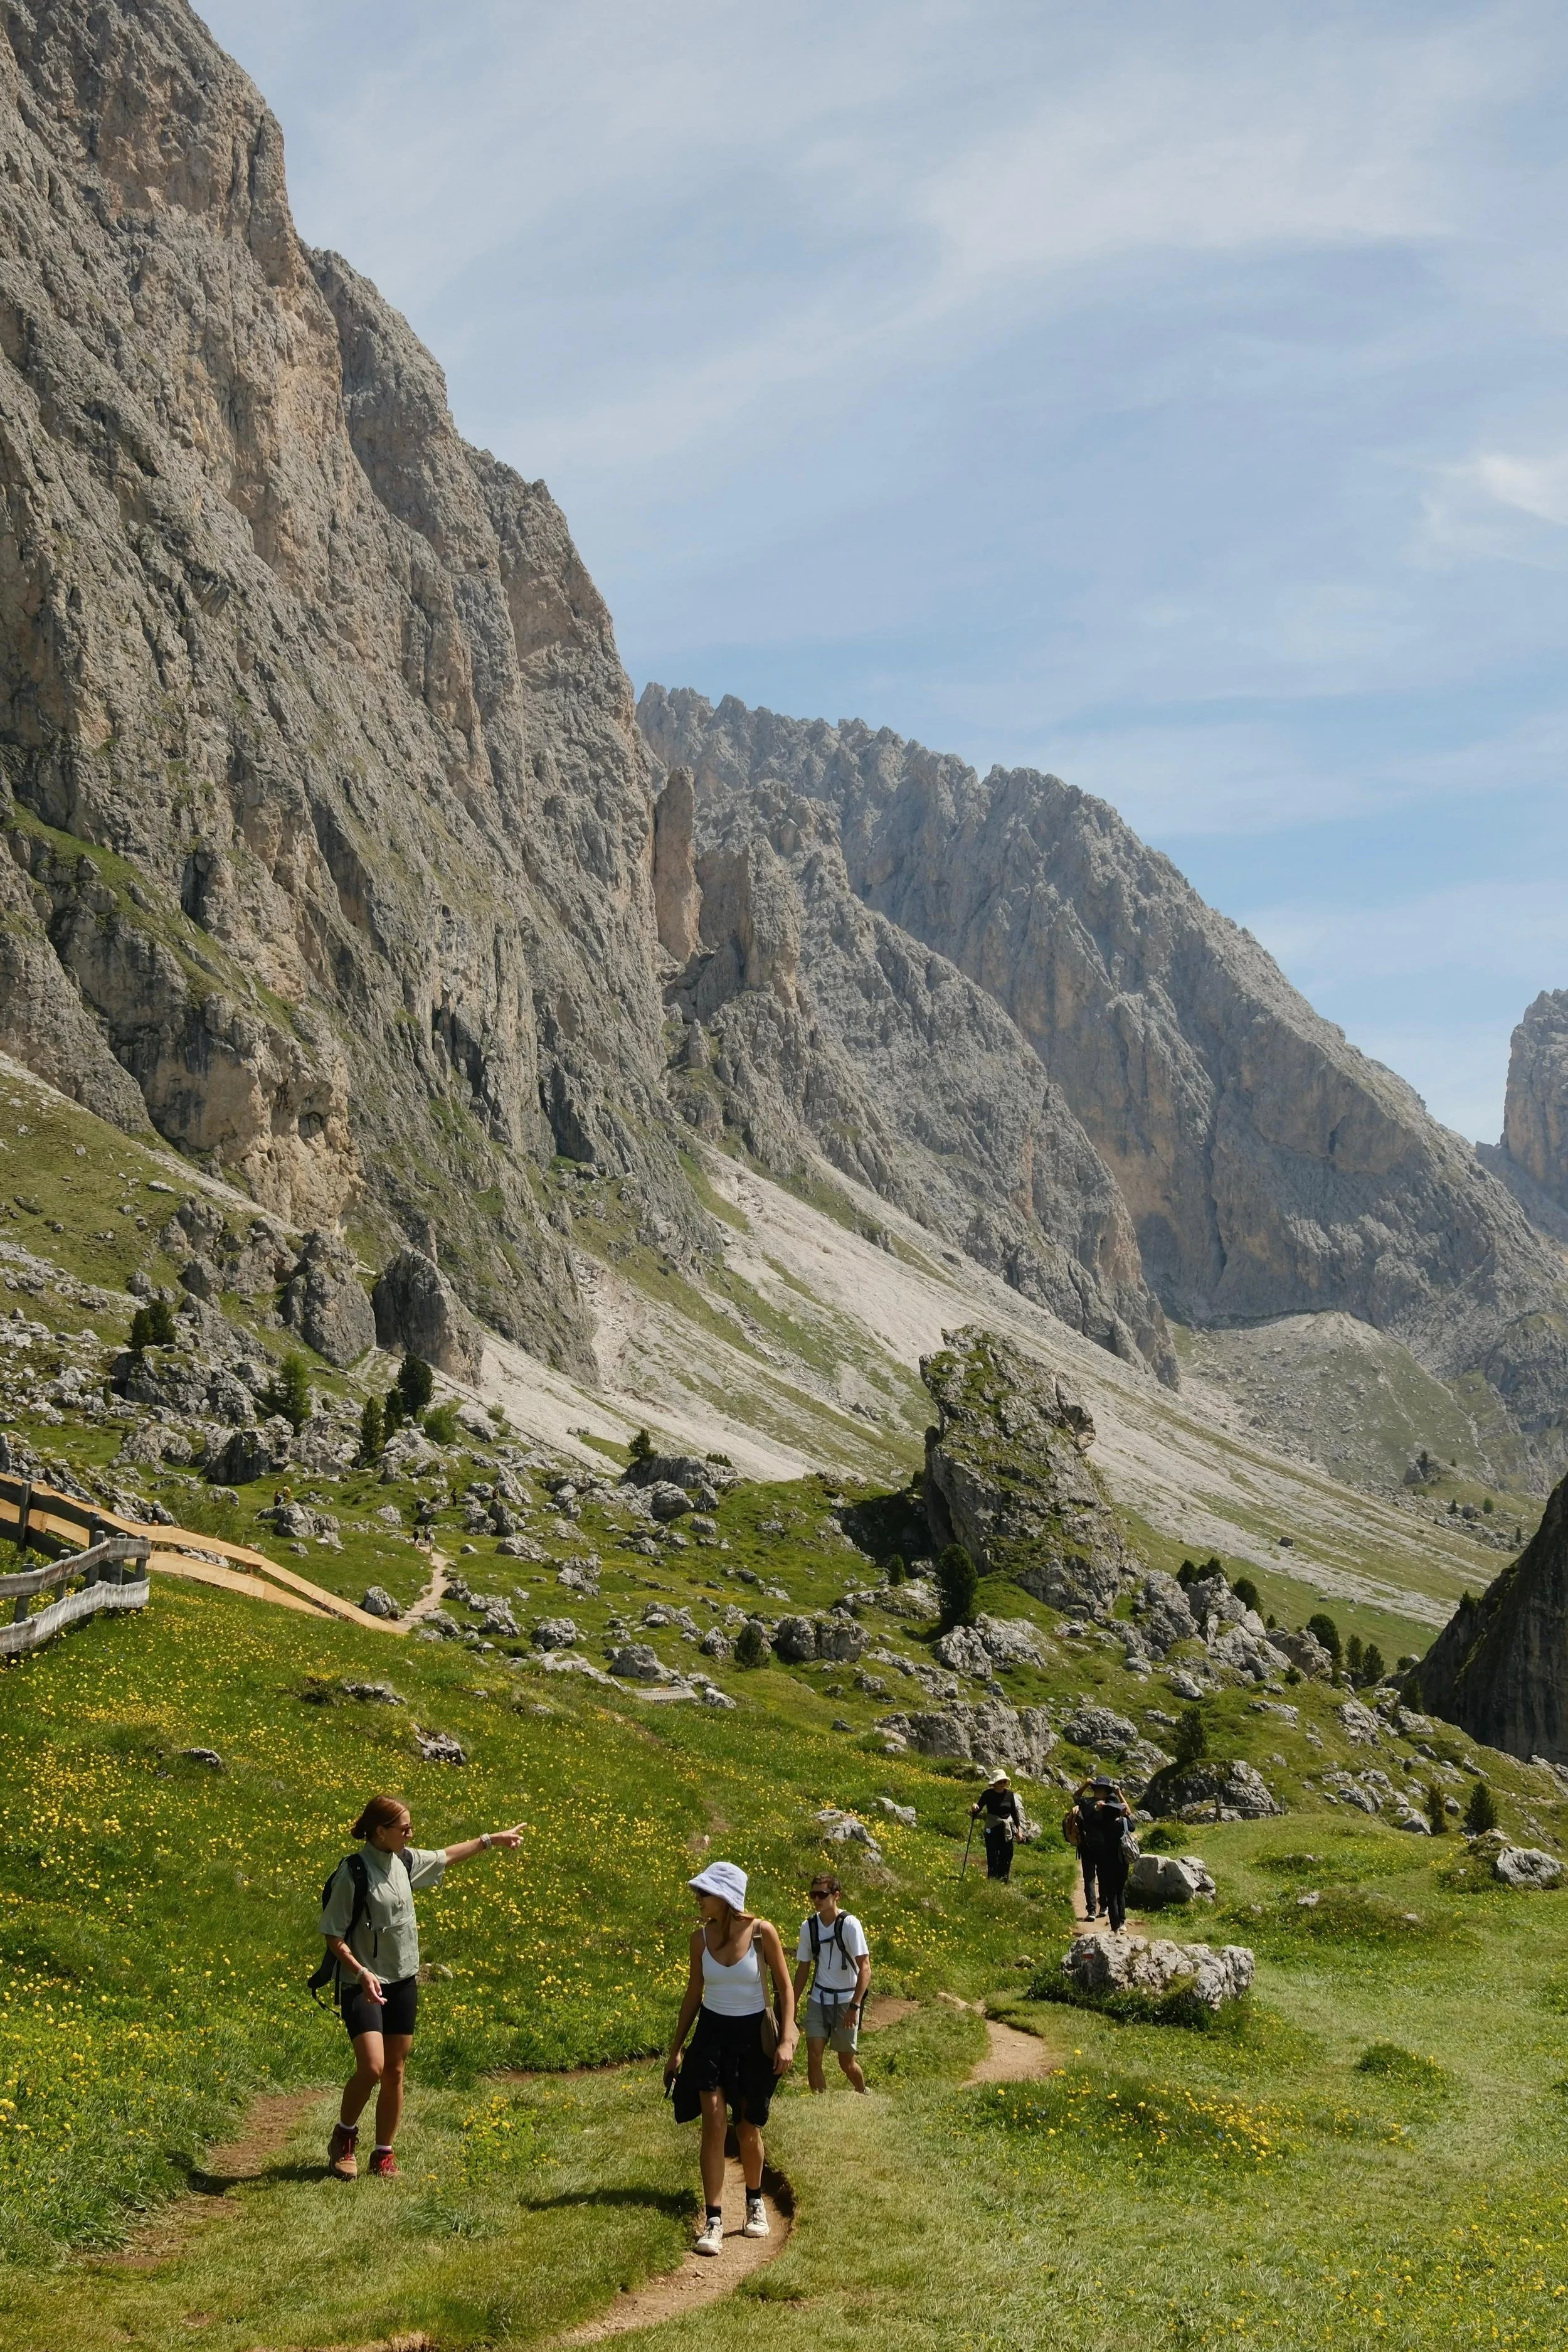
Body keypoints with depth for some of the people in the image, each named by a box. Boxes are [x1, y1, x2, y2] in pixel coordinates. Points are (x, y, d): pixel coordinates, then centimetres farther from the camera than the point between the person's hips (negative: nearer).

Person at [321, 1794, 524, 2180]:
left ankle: (385, 2154, 21)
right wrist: (361, 1972, -27)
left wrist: (490, 1840, 30)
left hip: (403, 1980, 7)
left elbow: (445, 1856, 24)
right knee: (371, 2067, -17)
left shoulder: (405, 1861, 4)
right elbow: (333, 1935, -15)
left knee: (395, 2072, 9)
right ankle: (344, 2136, 9)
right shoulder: (353, 1874, -17)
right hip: (364, 1984, -7)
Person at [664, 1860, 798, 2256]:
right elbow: (694, 1993, 5)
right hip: (712, 2033, 2)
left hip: (753, 2035, -2)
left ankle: (755, 2202, 35)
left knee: (748, 2128, 9)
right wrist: (675, 2048, 8)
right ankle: (713, 2221, -9)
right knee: (713, 2123, -11)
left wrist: (786, 2040, -13)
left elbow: (784, 1987, -6)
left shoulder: (762, 1932, -15)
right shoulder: (701, 1937, -6)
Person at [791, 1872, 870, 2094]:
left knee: (847, 2062, 7)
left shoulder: (849, 1924, -15)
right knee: (814, 2055, -11)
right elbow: (804, 1968, 10)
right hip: (819, 1999, 3)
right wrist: (793, 2005, 9)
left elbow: (865, 1968, -17)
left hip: (846, 2000, -3)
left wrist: (854, 2006, -24)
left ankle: (862, 2094, 36)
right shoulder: (808, 1926, -2)